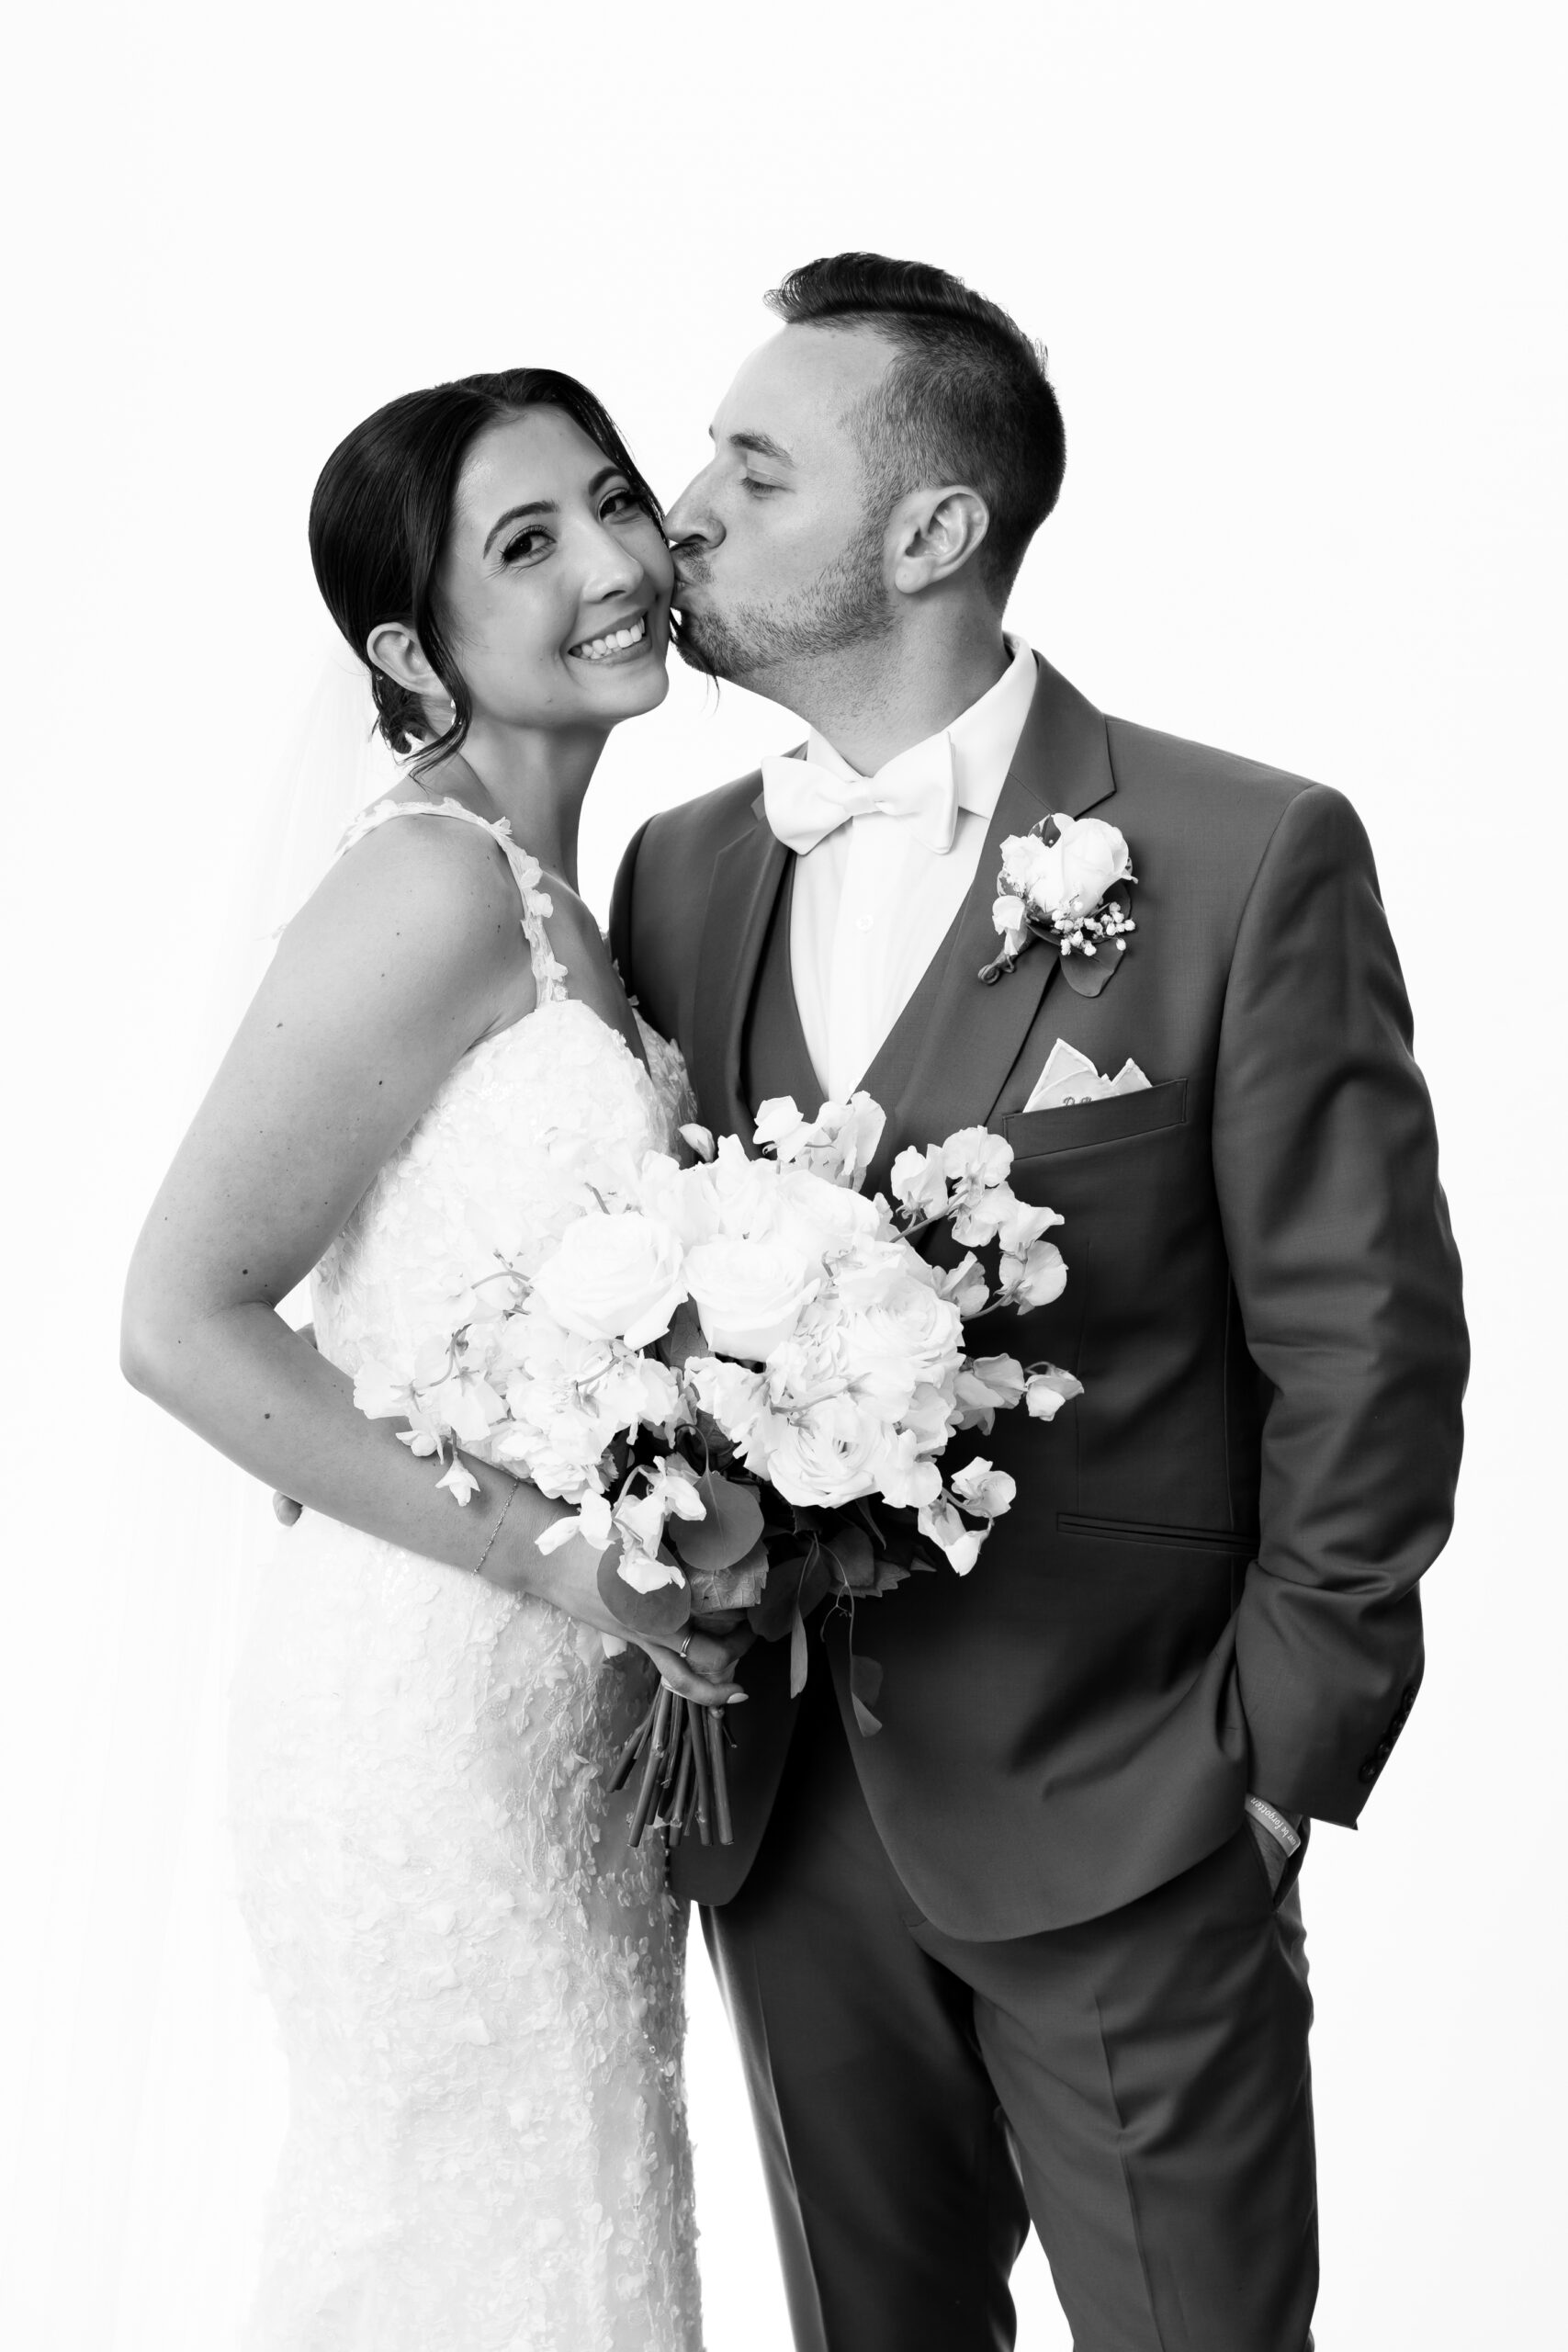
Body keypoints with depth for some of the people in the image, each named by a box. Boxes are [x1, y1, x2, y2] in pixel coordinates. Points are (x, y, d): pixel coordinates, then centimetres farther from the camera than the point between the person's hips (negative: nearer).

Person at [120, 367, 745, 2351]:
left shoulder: (559, 893, 9)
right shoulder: (437, 884, -17)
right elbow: (180, 1320, -20)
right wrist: (544, 1550, -20)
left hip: (579, 1705, 8)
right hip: (438, 1711, -8)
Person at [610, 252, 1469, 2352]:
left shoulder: (1248, 858, -11)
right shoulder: (679, 872, 5)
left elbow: (1363, 1340, -9)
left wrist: (1275, 1763, -8)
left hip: (1118, 1819, -4)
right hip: (786, 1814, 5)